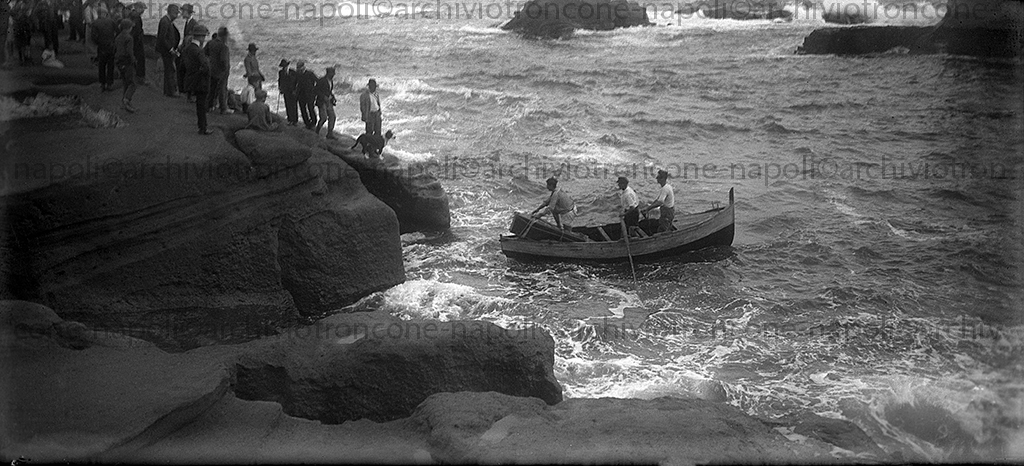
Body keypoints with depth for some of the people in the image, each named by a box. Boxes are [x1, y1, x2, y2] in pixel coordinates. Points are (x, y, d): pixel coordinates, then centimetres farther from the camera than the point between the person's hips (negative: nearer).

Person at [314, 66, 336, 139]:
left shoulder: (331, 81, 11)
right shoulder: (321, 81, -12)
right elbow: (317, 91, -14)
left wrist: (333, 98, 7)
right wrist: (324, 97, -23)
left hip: (329, 102, 7)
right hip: (322, 102, -7)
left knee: (332, 116, -3)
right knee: (324, 118, -12)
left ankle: (330, 134, 2)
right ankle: (317, 129, 15)